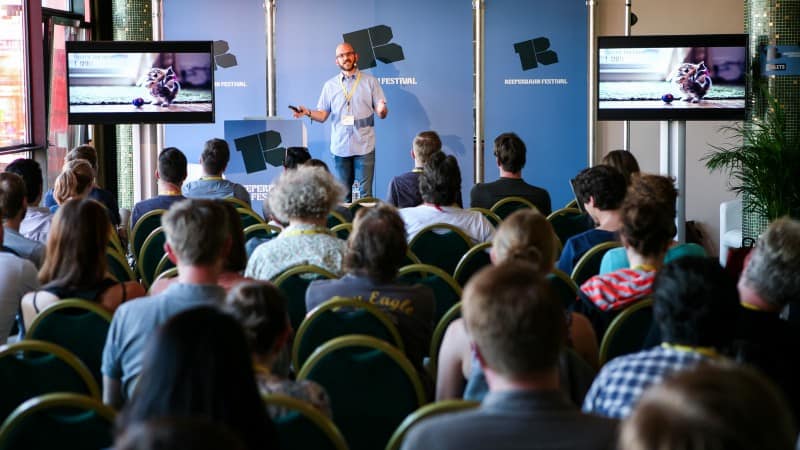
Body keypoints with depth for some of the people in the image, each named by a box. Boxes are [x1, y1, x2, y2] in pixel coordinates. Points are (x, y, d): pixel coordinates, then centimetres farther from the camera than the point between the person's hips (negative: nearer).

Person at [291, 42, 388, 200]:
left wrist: (382, 110, -23)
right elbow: (322, 115, 9)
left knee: (365, 194, -5)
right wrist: (308, 113, -12)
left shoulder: (370, 81, 5)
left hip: (364, 146, -2)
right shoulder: (330, 85, 11)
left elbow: (381, 113, 1)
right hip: (340, 147, 2)